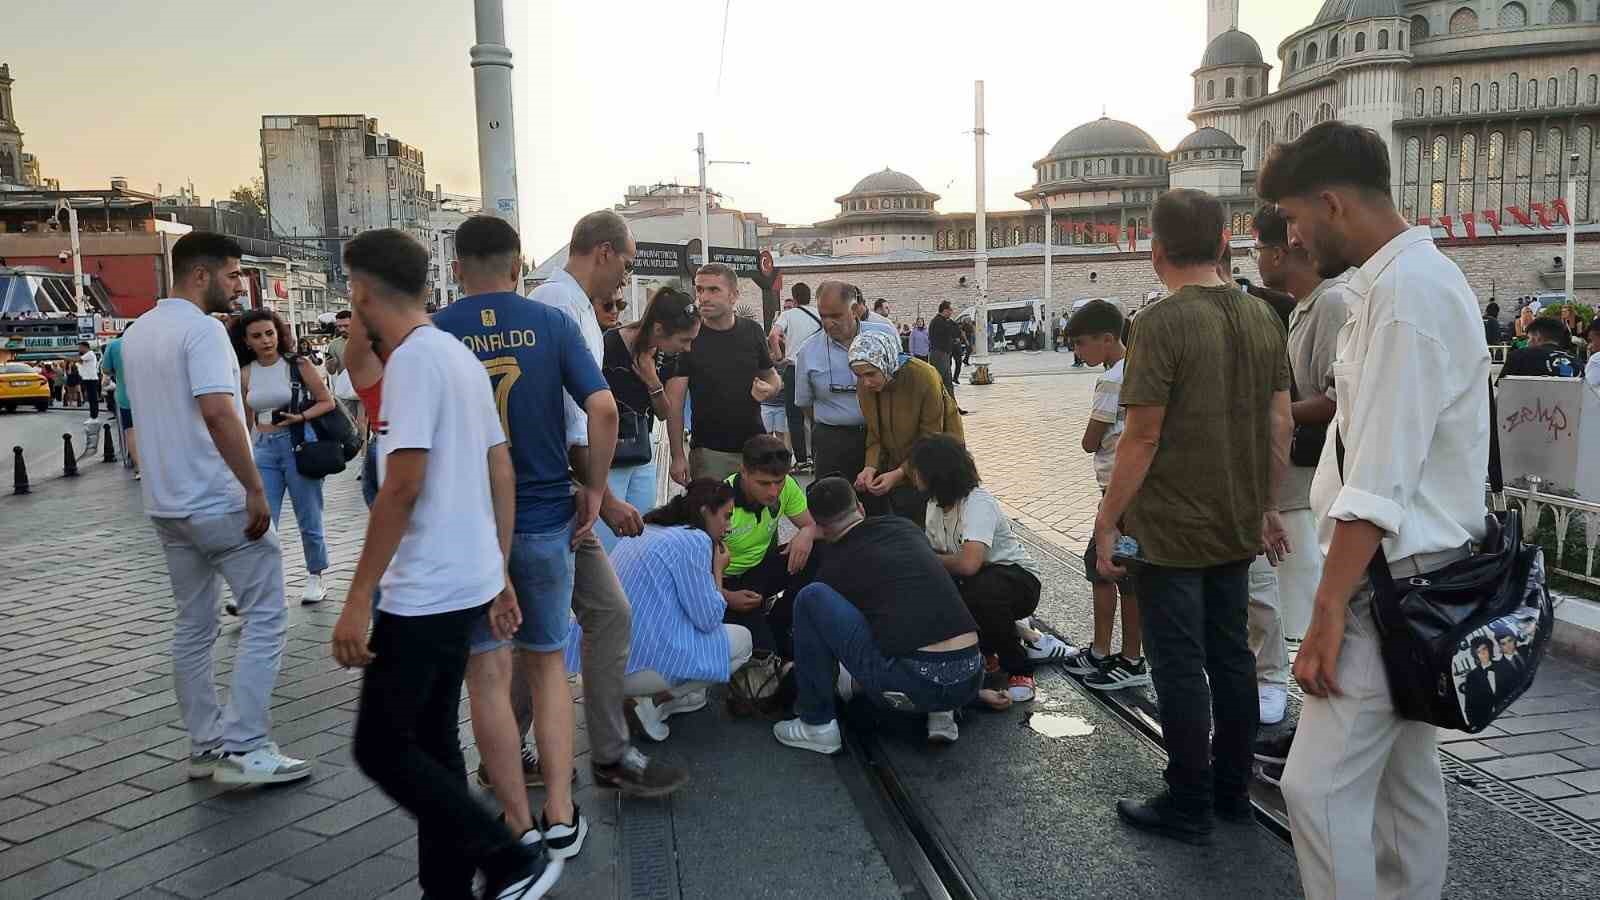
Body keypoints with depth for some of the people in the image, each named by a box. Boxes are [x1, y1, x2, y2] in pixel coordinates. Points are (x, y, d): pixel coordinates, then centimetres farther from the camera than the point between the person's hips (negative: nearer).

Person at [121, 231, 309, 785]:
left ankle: (204, 746, 20)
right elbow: (218, 412, -25)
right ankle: (242, 749, -4)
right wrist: (255, 489, -23)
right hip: (220, 503, -9)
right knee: (264, 619, -2)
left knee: (192, 626, 13)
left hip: (166, 505, 9)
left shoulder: (136, 333, 14)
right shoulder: (201, 328, -15)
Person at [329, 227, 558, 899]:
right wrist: (499, 574, 19)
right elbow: (502, 474, 14)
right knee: (431, 743, 15)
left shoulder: (413, 359, -15)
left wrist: (357, 601, -18)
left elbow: (402, 486, -22)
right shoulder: (460, 355, 13)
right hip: (466, 584, 9)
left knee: (381, 747, 0)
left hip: (425, 593, -9)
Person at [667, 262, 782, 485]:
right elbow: (675, 402, -7)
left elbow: (771, 375, 17)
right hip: (709, 452, -3)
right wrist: (678, 456, -13)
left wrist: (770, 388, -8)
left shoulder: (752, 331, 4)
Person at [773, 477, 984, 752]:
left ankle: (817, 725, 10)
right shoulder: (907, 527, 18)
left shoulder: (836, 564, 7)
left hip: (910, 685, -5)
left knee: (811, 597, 2)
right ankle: (940, 712, 15)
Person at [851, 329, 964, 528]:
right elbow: (875, 436, -2)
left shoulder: (924, 377, -26)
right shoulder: (864, 386, -10)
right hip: (896, 465, 5)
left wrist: (899, 474, -29)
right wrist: (871, 467, -21)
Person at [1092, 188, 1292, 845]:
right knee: (1230, 655, 17)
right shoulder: (1262, 317, 4)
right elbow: (1280, 422, 8)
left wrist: (1107, 520, -10)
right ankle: (1233, 791, 29)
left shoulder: (1164, 321, -16)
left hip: (1171, 528, -7)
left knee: (1180, 667, 3)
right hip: (1237, 525, 7)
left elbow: (1143, 435, -18)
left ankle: (1189, 808, 13)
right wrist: (1267, 506, 18)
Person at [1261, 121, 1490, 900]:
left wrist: (1329, 611, -21)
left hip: (1392, 584, -10)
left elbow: (1380, 483, -23)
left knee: (1319, 784, -7)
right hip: (1407, 577, 10)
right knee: (1403, 774, 18)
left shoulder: (1404, 291, -19)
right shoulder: (1412, 278, 12)